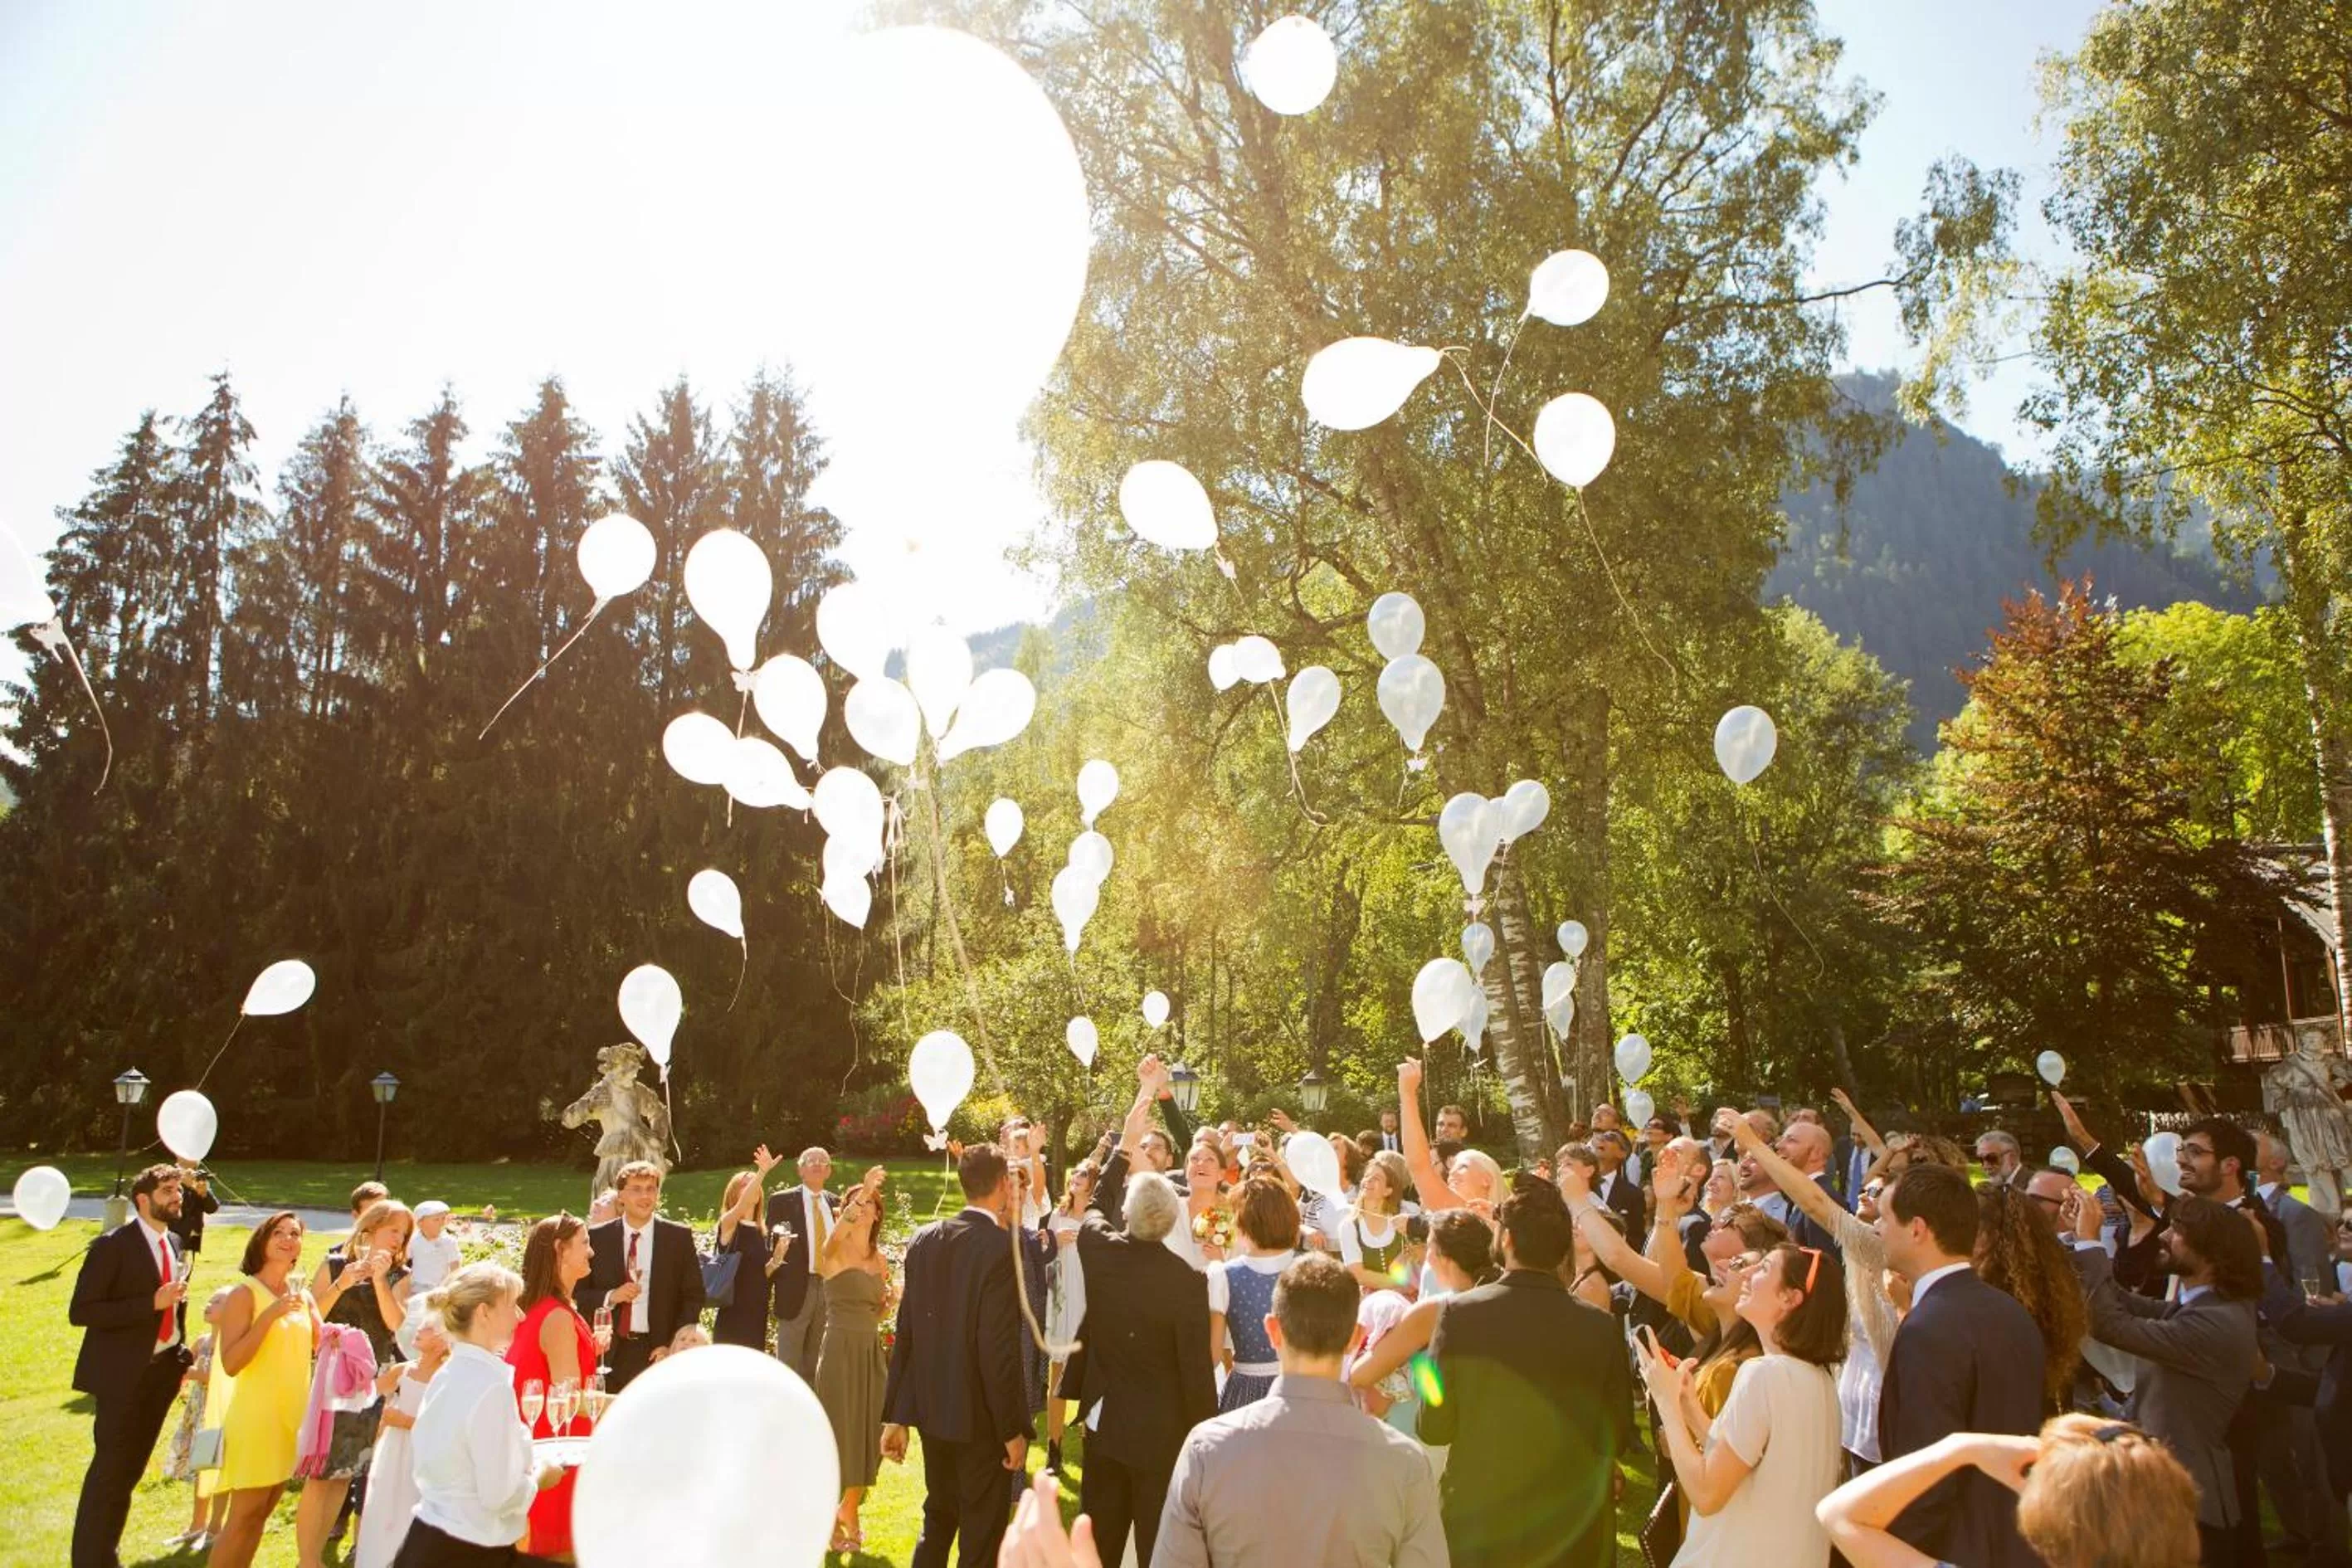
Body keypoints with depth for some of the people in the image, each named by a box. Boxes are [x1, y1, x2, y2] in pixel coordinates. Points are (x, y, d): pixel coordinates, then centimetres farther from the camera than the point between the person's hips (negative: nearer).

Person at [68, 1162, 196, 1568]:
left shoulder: (172, 1243, 9)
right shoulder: (113, 1245, -14)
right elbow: (79, 1311, -19)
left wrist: (182, 1354, 9)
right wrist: (152, 1303, -25)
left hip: (163, 1369, 7)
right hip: (124, 1373, -7)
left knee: (130, 1468, 17)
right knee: (110, 1470, -2)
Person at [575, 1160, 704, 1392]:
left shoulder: (679, 1237, 2)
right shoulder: (597, 1237, 4)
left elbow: (694, 1296, 4)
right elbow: (578, 1293, 7)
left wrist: (674, 1346, -4)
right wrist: (610, 1297, -12)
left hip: (660, 1353, 0)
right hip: (612, 1354, 1)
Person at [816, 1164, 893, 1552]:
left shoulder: (880, 1260, 10)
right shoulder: (834, 1252, -9)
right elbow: (839, 1230, -35)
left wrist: (889, 1303, -5)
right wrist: (862, 1192, -52)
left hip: (872, 1351, 6)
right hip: (840, 1349, -6)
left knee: (868, 1431, 12)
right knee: (838, 1432, 1)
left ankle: (849, 1510, 33)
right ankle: (830, 1520, 18)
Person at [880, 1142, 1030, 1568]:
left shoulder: (925, 1239, -1)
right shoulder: (1001, 1247, -20)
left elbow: (906, 1332, 2)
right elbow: (998, 1347, -21)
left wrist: (896, 1415, 9)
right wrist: (1014, 1428, -11)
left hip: (932, 1408, 6)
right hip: (980, 1415, -6)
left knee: (938, 1520, 24)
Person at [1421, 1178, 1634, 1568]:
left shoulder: (1460, 1312, -16)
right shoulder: (1600, 1327, -13)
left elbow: (1433, 1428, -12)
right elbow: (1618, 1438, -4)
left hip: (1479, 1521, -1)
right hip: (1572, 1526, 1)